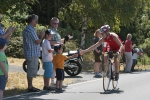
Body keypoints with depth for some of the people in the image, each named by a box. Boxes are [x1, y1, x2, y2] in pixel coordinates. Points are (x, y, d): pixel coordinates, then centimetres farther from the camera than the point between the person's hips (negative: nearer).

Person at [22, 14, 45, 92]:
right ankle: (30, 87, -2)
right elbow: (38, 42, -17)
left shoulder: (26, 29, 15)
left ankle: (30, 86, 21)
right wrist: (41, 36, 0)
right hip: (33, 53, -11)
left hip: (30, 53, 11)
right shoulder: (31, 30, -17)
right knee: (31, 71, -6)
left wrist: (39, 36, 12)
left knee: (30, 70, 15)